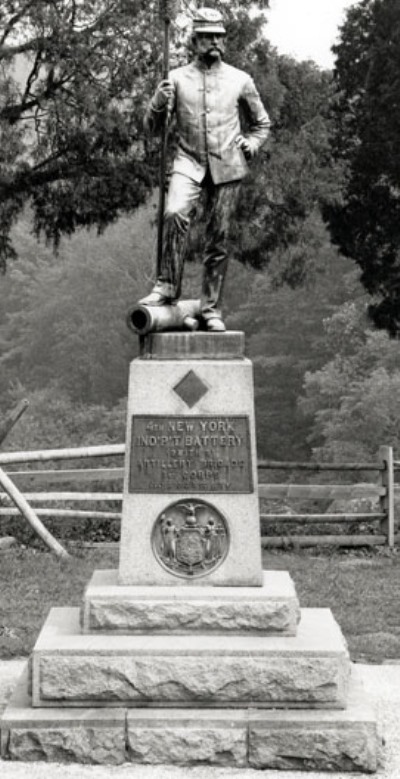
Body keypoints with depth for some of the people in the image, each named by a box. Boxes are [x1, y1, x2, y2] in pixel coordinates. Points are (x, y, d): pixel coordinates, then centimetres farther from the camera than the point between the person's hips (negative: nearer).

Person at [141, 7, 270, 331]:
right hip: (189, 162, -1)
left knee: (218, 239, 1)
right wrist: (160, 104, -12)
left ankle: (211, 308, 9)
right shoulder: (177, 79, 7)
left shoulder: (240, 81, 8)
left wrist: (252, 143, 0)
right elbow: (152, 126, 8)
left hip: (227, 167, 1)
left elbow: (262, 122, 20)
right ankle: (167, 287, -17)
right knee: (175, 214, -27)